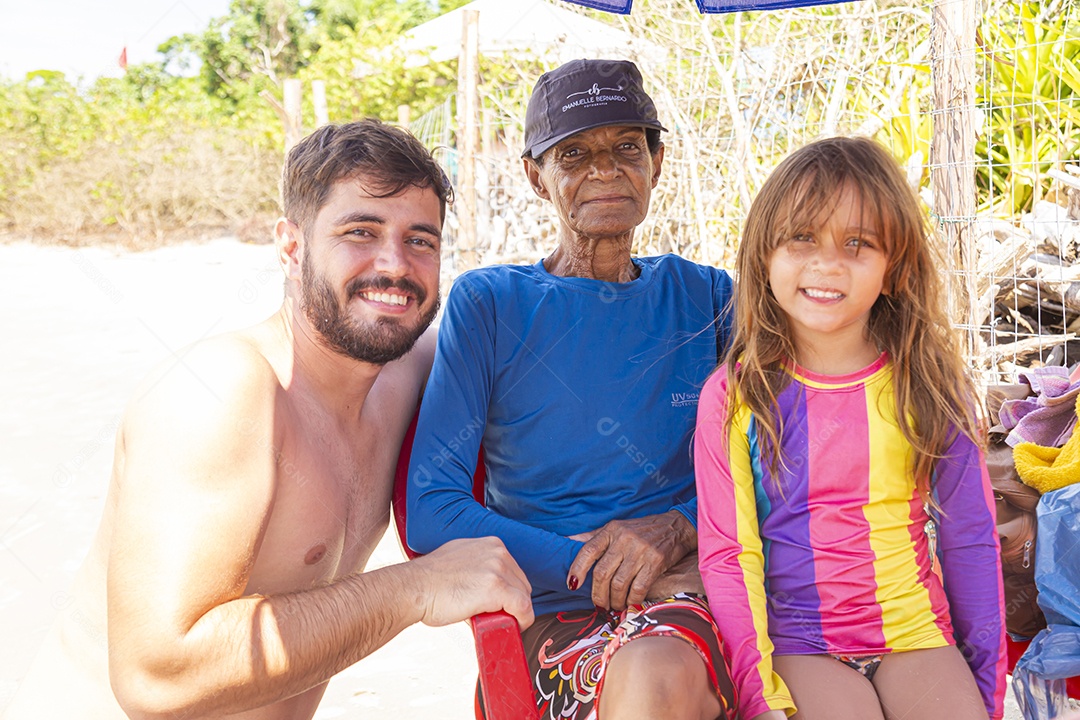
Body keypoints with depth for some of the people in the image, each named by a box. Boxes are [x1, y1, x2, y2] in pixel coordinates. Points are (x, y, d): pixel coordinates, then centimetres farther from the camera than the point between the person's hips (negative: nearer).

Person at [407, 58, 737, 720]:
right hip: (561, 616, -2)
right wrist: (595, 569, -13)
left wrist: (677, 528, -10)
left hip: (700, 594, 2)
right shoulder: (487, 303, 3)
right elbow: (431, 512, -3)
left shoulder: (706, 295, 12)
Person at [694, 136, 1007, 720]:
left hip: (918, 637, 2)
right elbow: (728, 556, -4)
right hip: (799, 645, -2)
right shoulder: (733, 397, -5)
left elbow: (970, 540, 6)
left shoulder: (928, 385, 0)